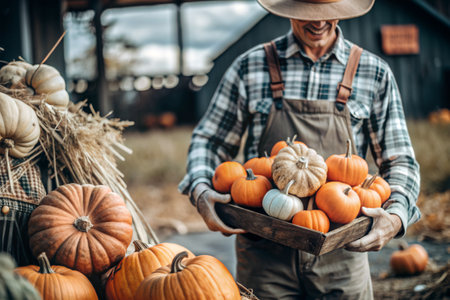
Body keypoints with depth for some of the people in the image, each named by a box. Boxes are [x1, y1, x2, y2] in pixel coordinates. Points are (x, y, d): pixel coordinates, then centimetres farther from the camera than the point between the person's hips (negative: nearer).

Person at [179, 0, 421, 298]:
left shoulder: (374, 72, 4)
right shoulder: (250, 67, 3)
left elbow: (399, 160, 5)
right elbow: (209, 141, 8)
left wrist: (395, 215, -15)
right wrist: (200, 191, -13)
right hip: (265, 251, 0)